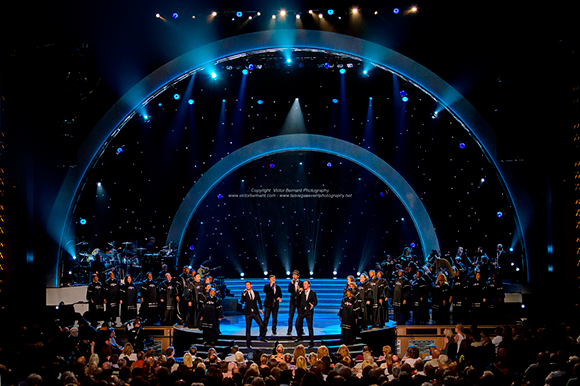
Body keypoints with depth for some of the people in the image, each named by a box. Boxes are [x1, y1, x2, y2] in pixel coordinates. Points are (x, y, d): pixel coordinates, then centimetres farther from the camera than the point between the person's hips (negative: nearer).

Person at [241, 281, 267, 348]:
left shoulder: (256, 293, 11)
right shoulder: (244, 294, 3)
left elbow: (259, 301, 21)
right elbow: (242, 302, -10)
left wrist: (260, 308, 12)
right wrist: (244, 294, -17)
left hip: (255, 312, 2)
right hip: (248, 313, -2)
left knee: (262, 325, -7)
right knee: (248, 328, 1)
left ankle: (262, 336, 21)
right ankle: (248, 343, 9)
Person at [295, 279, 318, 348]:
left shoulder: (313, 293, 3)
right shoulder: (302, 292, 9)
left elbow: (316, 302, 5)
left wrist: (313, 305, -15)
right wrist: (300, 292, -8)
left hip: (309, 312, -2)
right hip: (302, 311, 3)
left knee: (310, 327, -3)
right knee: (297, 324, -5)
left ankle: (311, 342, 4)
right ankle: (299, 337, 20)